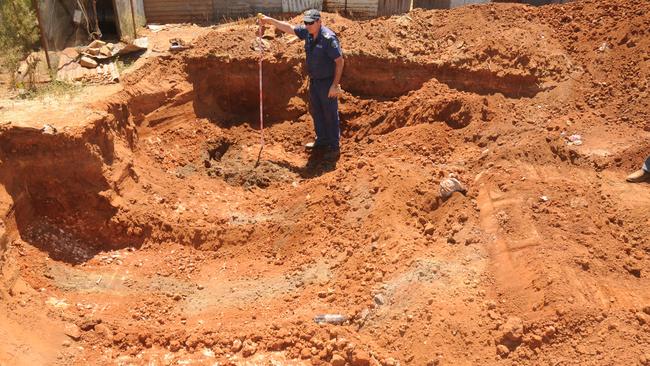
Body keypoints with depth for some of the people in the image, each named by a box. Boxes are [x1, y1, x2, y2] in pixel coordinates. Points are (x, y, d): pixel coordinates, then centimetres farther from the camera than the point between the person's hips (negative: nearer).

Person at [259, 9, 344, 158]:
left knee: (330, 114, 2)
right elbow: (289, 28, 14)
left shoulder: (329, 38, -22)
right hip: (314, 81, 8)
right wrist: (270, 20, 10)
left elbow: (339, 61, -21)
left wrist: (335, 85, -22)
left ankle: (334, 146, 12)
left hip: (327, 82, -8)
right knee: (316, 111, 16)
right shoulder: (307, 32, 0)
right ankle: (322, 141, 31)